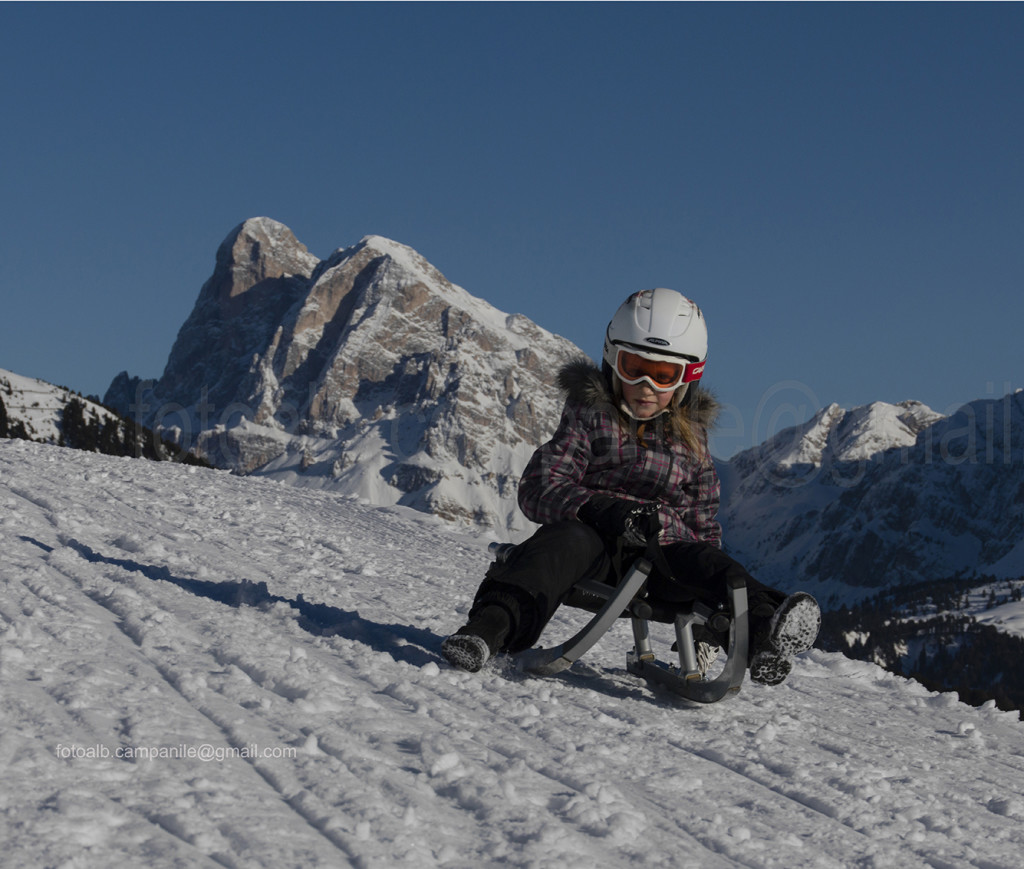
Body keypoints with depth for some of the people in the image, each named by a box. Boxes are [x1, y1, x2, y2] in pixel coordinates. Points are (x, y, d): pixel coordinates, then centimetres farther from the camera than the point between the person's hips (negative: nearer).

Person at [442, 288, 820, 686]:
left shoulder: (690, 437, 16)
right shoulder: (590, 417, 5)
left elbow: (704, 525, 19)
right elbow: (538, 489, -6)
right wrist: (599, 509, -26)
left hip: (662, 552, 3)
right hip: (595, 543, -2)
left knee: (706, 561, -28)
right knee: (568, 539, -35)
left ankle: (761, 631, -57)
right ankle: (492, 626, -56)